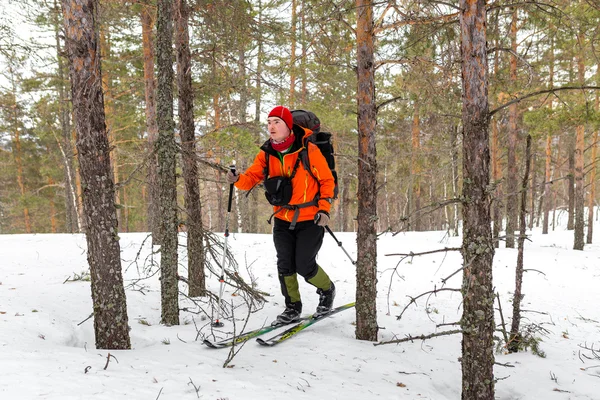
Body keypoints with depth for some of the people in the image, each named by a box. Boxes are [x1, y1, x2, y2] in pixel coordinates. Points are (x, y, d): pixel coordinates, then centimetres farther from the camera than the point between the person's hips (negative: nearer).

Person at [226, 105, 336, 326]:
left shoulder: (308, 150, -12)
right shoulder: (266, 154, 1)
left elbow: (327, 180, -4)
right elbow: (251, 178, -7)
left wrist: (324, 208, -12)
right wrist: (237, 179, -29)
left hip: (310, 219, -4)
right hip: (282, 219, 4)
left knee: (304, 266, -6)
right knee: (285, 265, 3)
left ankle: (327, 290, 26)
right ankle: (292, 307, 24)